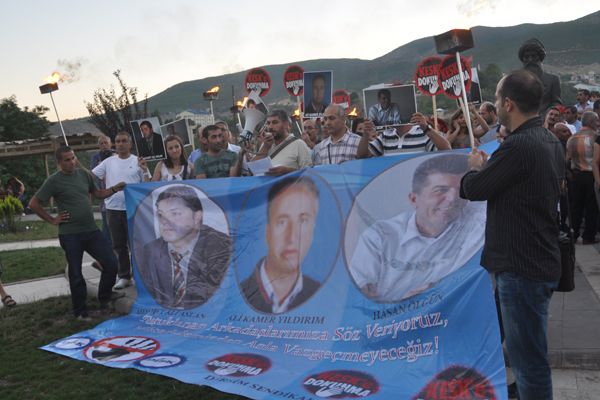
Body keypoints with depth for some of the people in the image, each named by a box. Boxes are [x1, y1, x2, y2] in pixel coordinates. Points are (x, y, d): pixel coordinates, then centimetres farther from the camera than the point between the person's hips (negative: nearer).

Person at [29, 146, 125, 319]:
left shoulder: (84, 174, 7)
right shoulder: (54, 181, -7)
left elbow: (98, 193, 20)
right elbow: (33, 204, -5)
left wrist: (114, 189, 4)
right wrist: (52, 220, -5)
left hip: (92, 230, 5)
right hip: (70, 235, -4)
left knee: (111, 263, 0)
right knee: (76, 274, 4)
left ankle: (104, 297, 23)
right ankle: (80, 311, 19)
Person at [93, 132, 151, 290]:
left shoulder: (138, 162, -2)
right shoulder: (109, 162, 6)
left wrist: (145, 170, -18)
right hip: (113, 209, 4)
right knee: (119, 245, 12)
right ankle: (124, 276, 23)